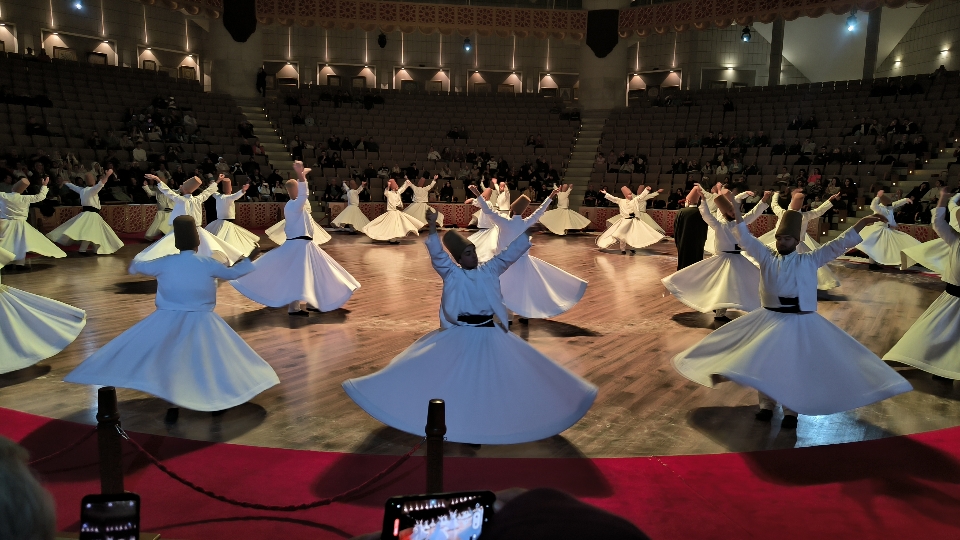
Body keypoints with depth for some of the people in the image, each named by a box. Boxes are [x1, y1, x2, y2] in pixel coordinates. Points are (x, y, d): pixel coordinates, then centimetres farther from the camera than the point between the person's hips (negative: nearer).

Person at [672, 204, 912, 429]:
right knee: (763, 363, 8)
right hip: (770, 320, 2)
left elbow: (839, 245, -1)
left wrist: (862, 223, -9)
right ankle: (766, 405, 25)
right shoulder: (767, 256, 3)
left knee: (796, 367, 3)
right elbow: (746, 240, -4)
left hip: (800, 323, -1)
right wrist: (737, 216, -16)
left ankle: (791, 412, 18)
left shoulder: (810, 260, 1)